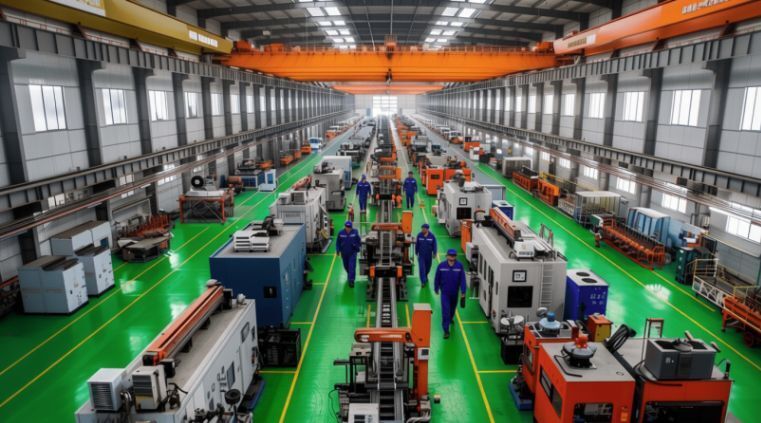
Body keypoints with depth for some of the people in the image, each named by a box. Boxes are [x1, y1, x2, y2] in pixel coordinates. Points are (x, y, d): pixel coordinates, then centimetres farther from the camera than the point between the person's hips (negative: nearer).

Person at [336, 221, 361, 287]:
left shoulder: (355, 232, -9)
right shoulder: (341, 233, -7)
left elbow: (359, 241, 5)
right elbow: (338, 242, 2)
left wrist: (358, 247, 6)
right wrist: (338, 250, 0)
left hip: (352, 253, -2)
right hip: (344, 253, 2)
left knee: (352, 267, -11)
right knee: (346, 266, 19)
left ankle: (351, 280, -8)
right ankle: (349, 274, 49)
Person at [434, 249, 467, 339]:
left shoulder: (460, 266, -16)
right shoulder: (441, 266, -17)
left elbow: (462, 279, -11)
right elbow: (437, 278, -5)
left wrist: (463, 292, -11)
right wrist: (436, 289, 5)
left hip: (455, 292, 2)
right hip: (445, 292, -2)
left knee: (453, 308, 25)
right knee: (445, 310, -7)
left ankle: (450, 319, 55)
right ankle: (446, 330, 0)